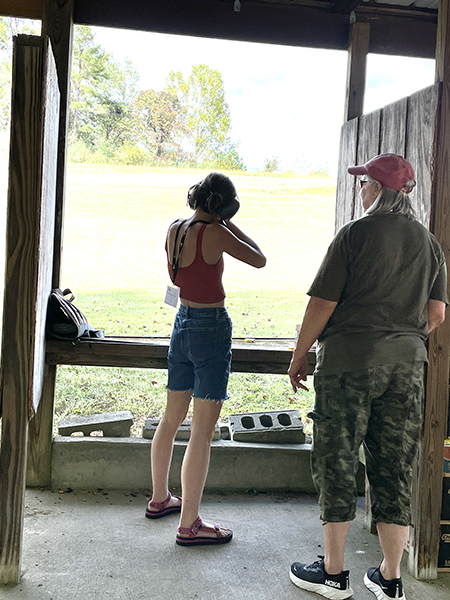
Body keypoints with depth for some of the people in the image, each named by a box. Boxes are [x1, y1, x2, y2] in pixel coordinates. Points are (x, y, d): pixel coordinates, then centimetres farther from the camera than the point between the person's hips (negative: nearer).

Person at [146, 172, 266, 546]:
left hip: (183, 321, 8)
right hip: (212, 327, -8)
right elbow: (259, 260, -6)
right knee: (203, 430, -1)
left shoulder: (174, 229, 4)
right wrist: (230, 224, 0)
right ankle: (189, 525, 8)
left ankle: (160, 499, 37)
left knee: (172, 419, 20)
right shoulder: (215, 233, -17)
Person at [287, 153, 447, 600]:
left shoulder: (355, 234, -7)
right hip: (407, 363, 6)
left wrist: (299, 357, 1)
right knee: (394, 468, 11)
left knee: (336, 463, 6)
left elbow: (322, 303, -10)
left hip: (349, 360, -5)